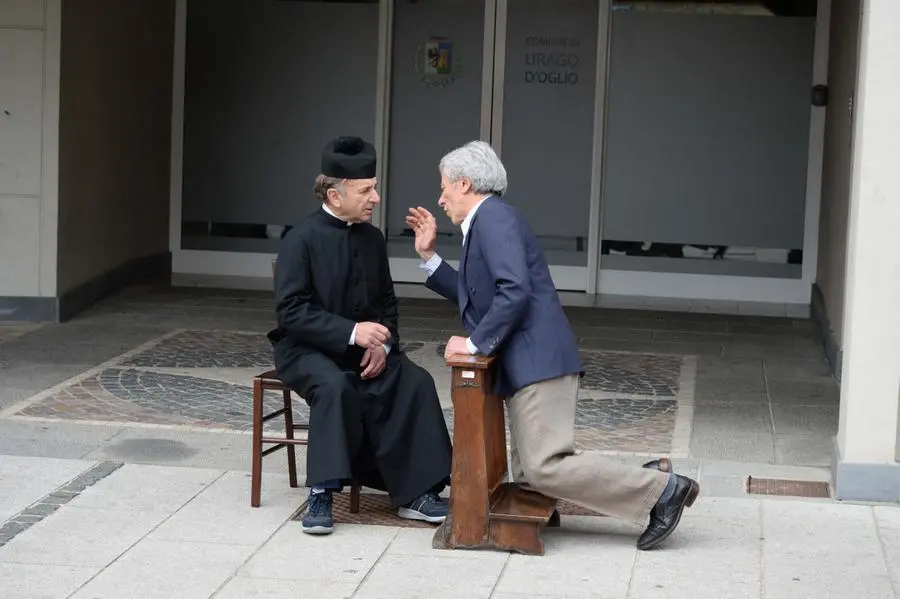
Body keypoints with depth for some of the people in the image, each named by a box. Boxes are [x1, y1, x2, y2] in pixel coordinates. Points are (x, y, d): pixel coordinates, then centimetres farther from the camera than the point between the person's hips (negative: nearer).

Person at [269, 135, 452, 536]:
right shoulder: (302, 240, -13)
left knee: (415, 382, -20)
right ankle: (321, 494, -28)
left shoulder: (372, 238, 4)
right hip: (306, 348, -5)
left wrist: (382, 343, -9)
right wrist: (352, 332, -28)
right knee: (336, 387, -36)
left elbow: (387, 302, 12)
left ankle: (414, 492, -15)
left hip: (362, 346, 5)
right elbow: (291, 310, -18)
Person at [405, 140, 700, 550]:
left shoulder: (493, 217, -9)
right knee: (529, 474, 7)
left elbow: (515, 291, -22)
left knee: (545, 468, -15)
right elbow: (473, 296, 32)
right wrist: (429, 257, 27)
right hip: (526, 365, 10)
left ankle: (661, 489, -8)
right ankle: (645, 482, 9)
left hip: (538, 362, -10)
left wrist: (474, 343, -14)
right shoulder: (484, 224, 23)